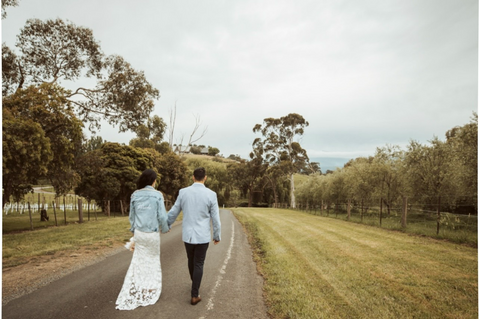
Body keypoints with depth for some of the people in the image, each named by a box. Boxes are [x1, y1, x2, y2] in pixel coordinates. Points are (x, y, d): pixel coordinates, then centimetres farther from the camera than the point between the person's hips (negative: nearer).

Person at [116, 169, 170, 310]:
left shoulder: (135, 195, 0)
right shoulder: (157, 195, -12)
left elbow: (132, 216, 7)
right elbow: (162, 216, -12)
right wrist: (166, 228, 7)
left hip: (139, 233, 3)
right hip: (152, 234, -3)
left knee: (138, 262, 14)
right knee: (152, 262, 15)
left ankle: (133, 295, 17)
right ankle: (149, 293, 26)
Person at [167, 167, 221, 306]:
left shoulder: (183, 192, -7)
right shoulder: (211, 194, -13)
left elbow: (173, 212, 3)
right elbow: (215, 219, -8)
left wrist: (167, 225, 22)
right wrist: (217, 236, 7)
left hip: (187, 234, 3)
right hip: (202, 236, -3)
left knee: (191, 260, 24)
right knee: (198, 264, 10)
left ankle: (195, 284, 45)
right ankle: (194, 295, 11)